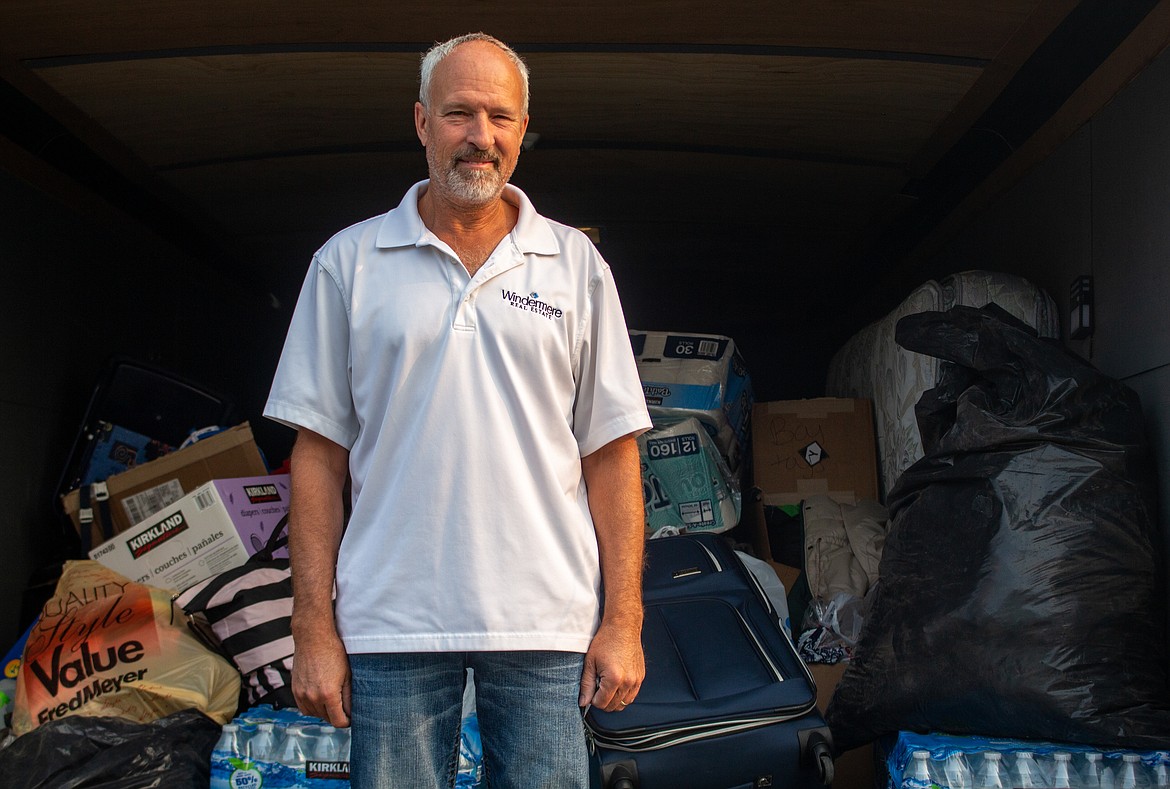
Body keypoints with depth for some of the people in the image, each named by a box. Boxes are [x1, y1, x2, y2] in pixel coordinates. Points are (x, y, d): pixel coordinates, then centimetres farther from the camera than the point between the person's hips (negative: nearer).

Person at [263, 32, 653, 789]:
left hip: (545, 625, 1)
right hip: (392, 625, 0)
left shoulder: (576, 265, 8)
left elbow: (612, 454, 5)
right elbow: (318, 456, 4)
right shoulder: (348, 263, 6)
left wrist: (623, 621, 0)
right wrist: (314, 628, 0)